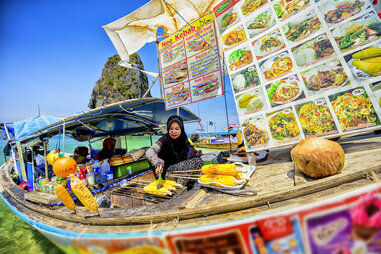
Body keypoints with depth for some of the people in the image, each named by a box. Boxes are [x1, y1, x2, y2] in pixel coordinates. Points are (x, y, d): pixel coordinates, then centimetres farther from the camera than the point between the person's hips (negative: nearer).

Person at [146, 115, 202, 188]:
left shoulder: (184, 139, 1)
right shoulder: (165, 139, -14)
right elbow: (149, 152, -29)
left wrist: (195, 153, -13)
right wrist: (158, 162, -49)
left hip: (182, 170, 5)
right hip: (168, 174, -5)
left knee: (198, 160, -19)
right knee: (193, 162, -26)